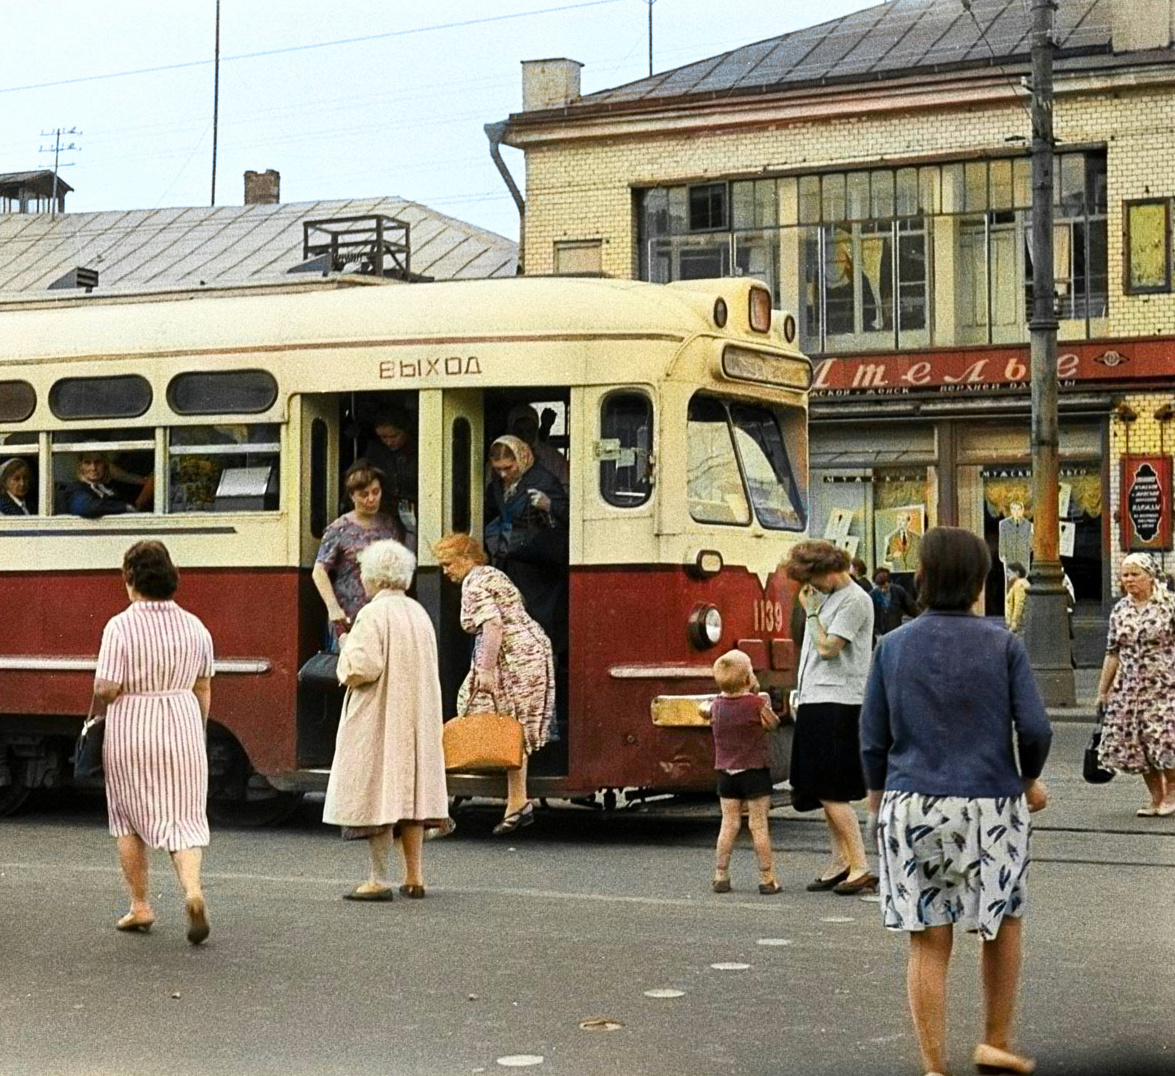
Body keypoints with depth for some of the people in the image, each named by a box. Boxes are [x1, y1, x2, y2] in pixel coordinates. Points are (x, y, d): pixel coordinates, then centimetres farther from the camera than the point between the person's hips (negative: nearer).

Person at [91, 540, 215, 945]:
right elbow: (203, 688, 8)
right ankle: (192, 889, -19)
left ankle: (140, 905, 19)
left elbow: (106, 689, -14)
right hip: (183, 727, 3)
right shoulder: (194, 626, 2)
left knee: (129, 818, 14)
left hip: (130, 731, -3)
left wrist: (95, 717, 7)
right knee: (184, 817, 5)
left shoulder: (121, 627, -12)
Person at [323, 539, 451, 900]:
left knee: (376, 792, -3)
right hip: (416, 718, 7)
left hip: (378, 719, -7)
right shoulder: (419, 614, 9)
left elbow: (363, 667, -21)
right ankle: (413, 877, 13)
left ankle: (379, 879, -3)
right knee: (409, 791, 11)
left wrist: (347, 652, -2)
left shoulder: (373, 614, -14)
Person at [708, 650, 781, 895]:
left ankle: (720, 876, 11)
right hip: (755, 771, -4)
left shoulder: (716, 705, 0)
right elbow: (773, 724, 0)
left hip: (726, 773, 4)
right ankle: (767, 879, 4)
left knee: (729, 824, 10)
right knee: (759, 825, 0)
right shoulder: (757, 703, -13)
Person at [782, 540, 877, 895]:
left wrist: (811, 611, -8)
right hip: (815, 702, 9)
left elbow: (827, 647, -16)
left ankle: (860, 867, -10)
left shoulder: (855, 601, -10)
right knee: (822, 790, 11)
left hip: (837, 703, -9)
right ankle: (840, 862, 19)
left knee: (832, 791, -12)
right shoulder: (826, 596, 17)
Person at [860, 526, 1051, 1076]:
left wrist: (877, 796, 19)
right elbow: (1034, 728, -7)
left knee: (928, 944, 6)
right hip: (991, 805, -1)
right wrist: (1029, 782, 12)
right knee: (1003, 923, 22)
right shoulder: (1003, 645, -4)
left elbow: (873, 738, 3)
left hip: (912, 806, 1)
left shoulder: (892, 647, 0)